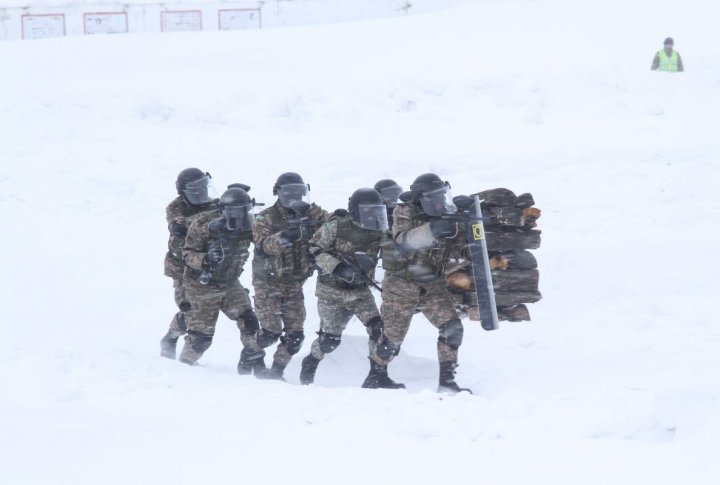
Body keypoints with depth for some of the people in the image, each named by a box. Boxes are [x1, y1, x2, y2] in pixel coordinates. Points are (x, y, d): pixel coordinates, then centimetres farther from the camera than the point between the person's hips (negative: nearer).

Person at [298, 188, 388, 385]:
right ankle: (310, 364, 31)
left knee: (378, 328, -16)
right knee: (330, 338, 2)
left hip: (360, 290, 3)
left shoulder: (379, 233, -4)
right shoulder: (336, 226, -16)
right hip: (332, 289, -3)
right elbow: (314, 248, -12)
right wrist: (337, 268, -23)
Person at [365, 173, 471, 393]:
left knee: (452, 328, -12)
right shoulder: (405, 214, -13)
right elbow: (404, 241, -33)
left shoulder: (446, 217, 0)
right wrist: (432, 230, -47)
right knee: (394, 335, 4)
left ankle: (447, 380, -7)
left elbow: (455, 250, 0)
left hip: (433, 286, 4)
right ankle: (376, 376, 27)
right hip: (402, 286, -4)